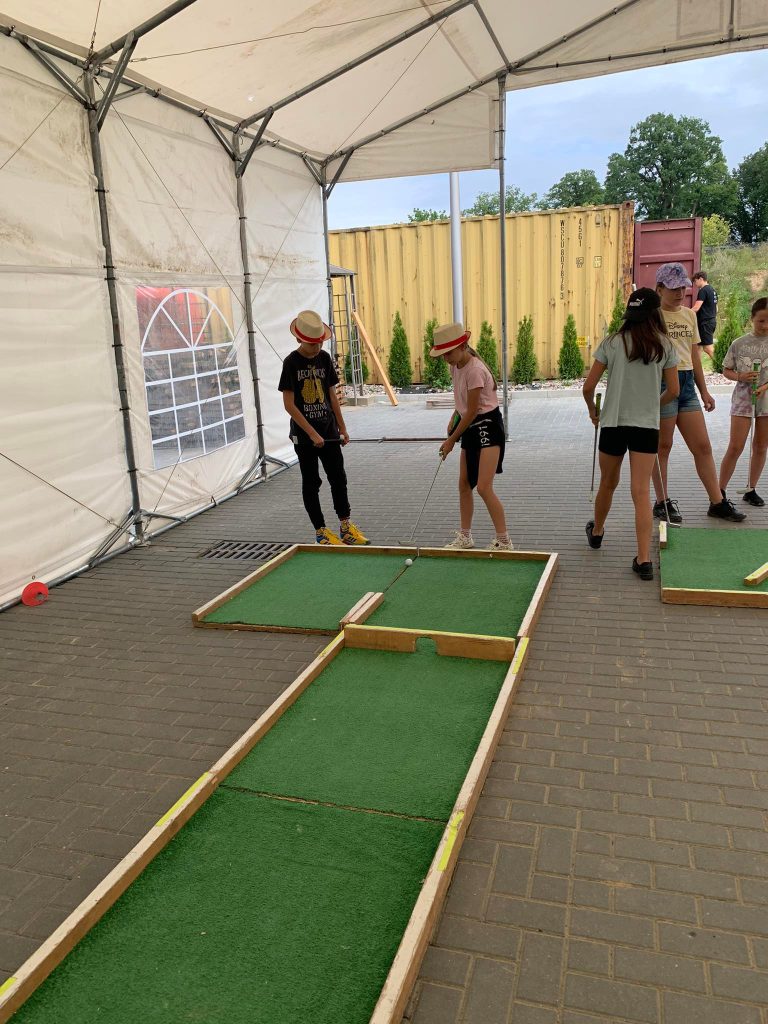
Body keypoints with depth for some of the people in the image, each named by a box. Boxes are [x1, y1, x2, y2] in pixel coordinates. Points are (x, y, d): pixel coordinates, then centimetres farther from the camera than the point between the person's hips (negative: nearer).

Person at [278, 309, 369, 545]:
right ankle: (321, 532, 14)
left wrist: (342, 428, 9)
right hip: (304, 435, -5)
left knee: (338, 478, 7)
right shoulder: (291, 362, -11)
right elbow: (289, 404, -14)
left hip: (328, 431, 5)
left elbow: (332, 395, 11)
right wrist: (312, 433, -17)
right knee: (311, 483, 5)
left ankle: (346, 527, 18)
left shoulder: (324, 358, 5)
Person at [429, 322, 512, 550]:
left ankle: (504, 542, -5)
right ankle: (465, 537, 23)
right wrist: (453, 419, 6)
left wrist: (451, 440, -11)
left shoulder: (475, 370, -22)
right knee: (464, 484, 12)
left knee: (484, 487, -15)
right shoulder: (455, 366, 5)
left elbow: (472, 412, -18)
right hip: (471, 428, 9)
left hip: (488, 427, -9)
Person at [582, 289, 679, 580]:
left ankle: (597, 532, 43)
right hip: (647, 426, 0)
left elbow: (588, 387, -3)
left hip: (612, 423, 0)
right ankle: (644, 559, -7)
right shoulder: (665, 346, 0)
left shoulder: (611, 343, -3)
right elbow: (673, 390, 5)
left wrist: (592, 411, 16)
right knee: (641, 492, -2)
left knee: (608, 484, 20)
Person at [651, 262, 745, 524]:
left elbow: (694, 355, 18)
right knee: (663, 446, 2)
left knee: (703, 446, 7)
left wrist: (704, 391, 17)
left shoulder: (689, 315, 15)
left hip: (687, 384, 7)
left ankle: (717, 503, 14)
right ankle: (662, 503, 14)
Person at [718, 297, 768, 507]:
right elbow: (726, 370, 5)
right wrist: (740, 376, -14)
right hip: (742, 399, -2)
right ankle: (720, 491, 1)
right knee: (736, 447, -6)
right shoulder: (739, 344, -1)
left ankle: (751, 490, 22)